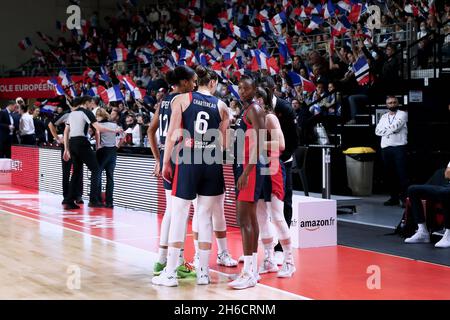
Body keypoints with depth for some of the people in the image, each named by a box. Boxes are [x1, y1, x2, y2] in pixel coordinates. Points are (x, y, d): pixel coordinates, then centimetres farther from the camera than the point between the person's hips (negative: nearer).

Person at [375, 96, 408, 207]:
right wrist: (391, 130, -7)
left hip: (399, 147, -5)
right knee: (389, 174, 5)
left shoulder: (402, 114, 4)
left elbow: (396, 126, -12)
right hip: (385, 147, 5)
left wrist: (385, 130, 1)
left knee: (401, 173, -8)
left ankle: (404, 198, -9)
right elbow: (377, 131, 5)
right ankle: (394, 197, 11)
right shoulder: (384, 117, 18)